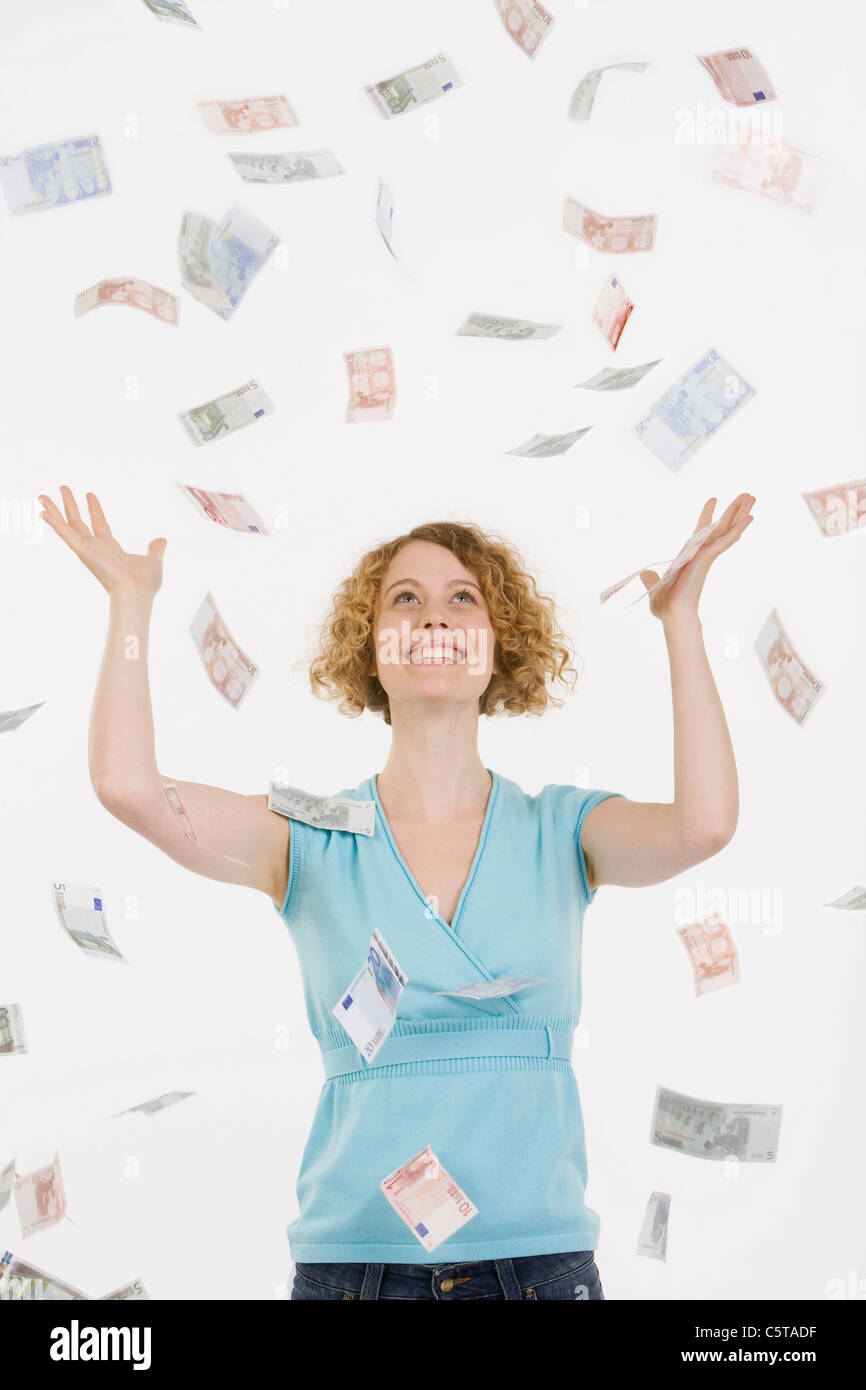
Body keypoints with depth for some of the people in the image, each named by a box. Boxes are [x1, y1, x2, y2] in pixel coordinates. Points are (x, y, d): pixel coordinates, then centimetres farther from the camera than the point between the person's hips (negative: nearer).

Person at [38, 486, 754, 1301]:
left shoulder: (557, 831, 3)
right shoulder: (314, 839, 1)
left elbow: (704, 824, -17)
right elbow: (126, 785, -14)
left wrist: (679, 616, -10)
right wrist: (131, 602, -5)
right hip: (354, 1258, 0)